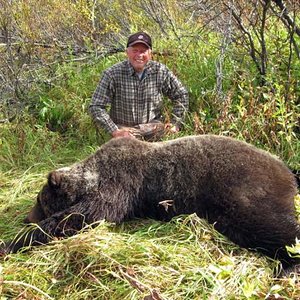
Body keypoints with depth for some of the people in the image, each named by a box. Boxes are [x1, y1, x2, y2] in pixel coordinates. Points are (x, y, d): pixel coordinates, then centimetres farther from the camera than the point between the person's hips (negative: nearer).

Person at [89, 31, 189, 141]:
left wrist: (175, 123, 2)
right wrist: (115, 131, -16)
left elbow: (181, 95, 11)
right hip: (124, 129, -3)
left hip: (153, 127, 3)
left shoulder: (160, 71, -2)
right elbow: (96, 107, -8)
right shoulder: (112, 74, -10)